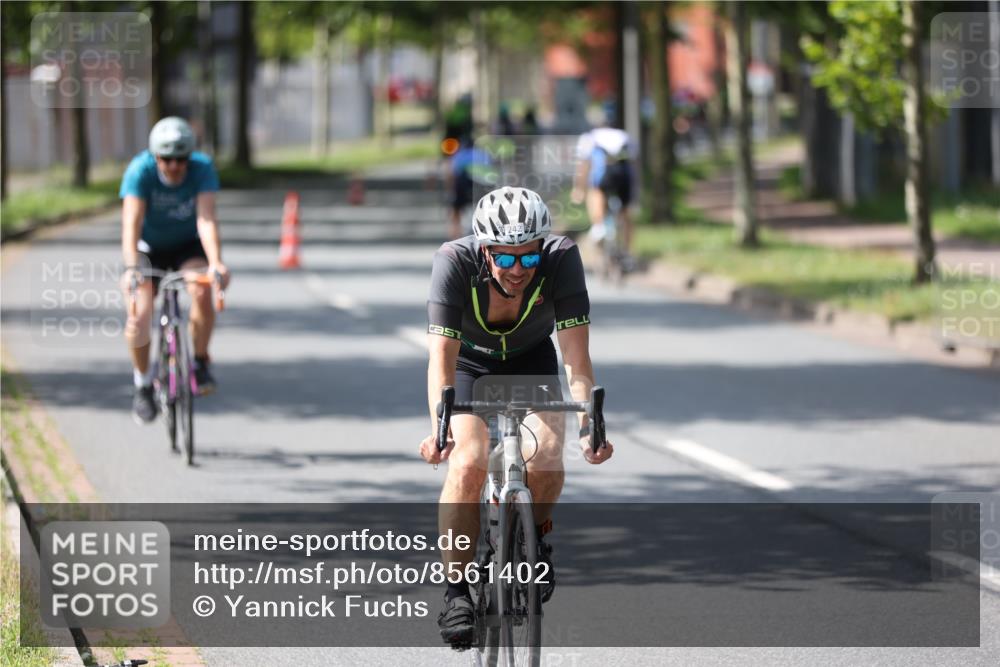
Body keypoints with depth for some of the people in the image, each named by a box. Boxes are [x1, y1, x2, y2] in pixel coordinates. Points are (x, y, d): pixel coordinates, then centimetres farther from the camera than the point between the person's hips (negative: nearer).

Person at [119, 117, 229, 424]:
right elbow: (131, 222, -36)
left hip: (188, 246, 0)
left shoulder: (202, 168, -24)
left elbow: (206, 219, -34)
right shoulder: (140, 170, -26)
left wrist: (216, 262, -50)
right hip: (150, 248, 0)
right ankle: (143, 384, 4)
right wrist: (131, 268, -51)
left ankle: (200, 362, -8)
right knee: (139, 315, -19)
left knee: (202, 292, -30)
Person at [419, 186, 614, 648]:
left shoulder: (561, 259, -31)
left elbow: (576, 357, -32)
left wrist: (587, 426, -44)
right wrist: (439, 429, -50)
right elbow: (441, 358, -37)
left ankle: (535, 535, 7)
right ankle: (457, 589, -11)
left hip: (532, 359, 1)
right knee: (469, 462, -24)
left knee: (547, 450, -24)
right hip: (469, 361, -1)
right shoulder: (455, 262, -33)